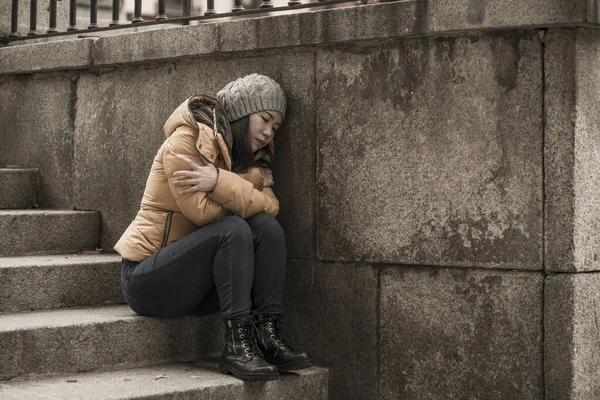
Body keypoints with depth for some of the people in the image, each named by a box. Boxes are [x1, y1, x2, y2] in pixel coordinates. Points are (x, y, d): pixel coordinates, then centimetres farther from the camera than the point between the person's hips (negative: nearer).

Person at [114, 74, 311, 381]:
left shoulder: (251, 157, 10)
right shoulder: (186, 140, -12)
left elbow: (270, 207, -11)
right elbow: (202, 211, -24)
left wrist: (220, 182, -24)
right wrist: (247, 186, -13)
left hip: (198, 283, 7)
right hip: (146, 278, -6)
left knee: (267, 227, -16)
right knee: (234, 230, -28)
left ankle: (267, 336, -20)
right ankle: (237, 346, -30)